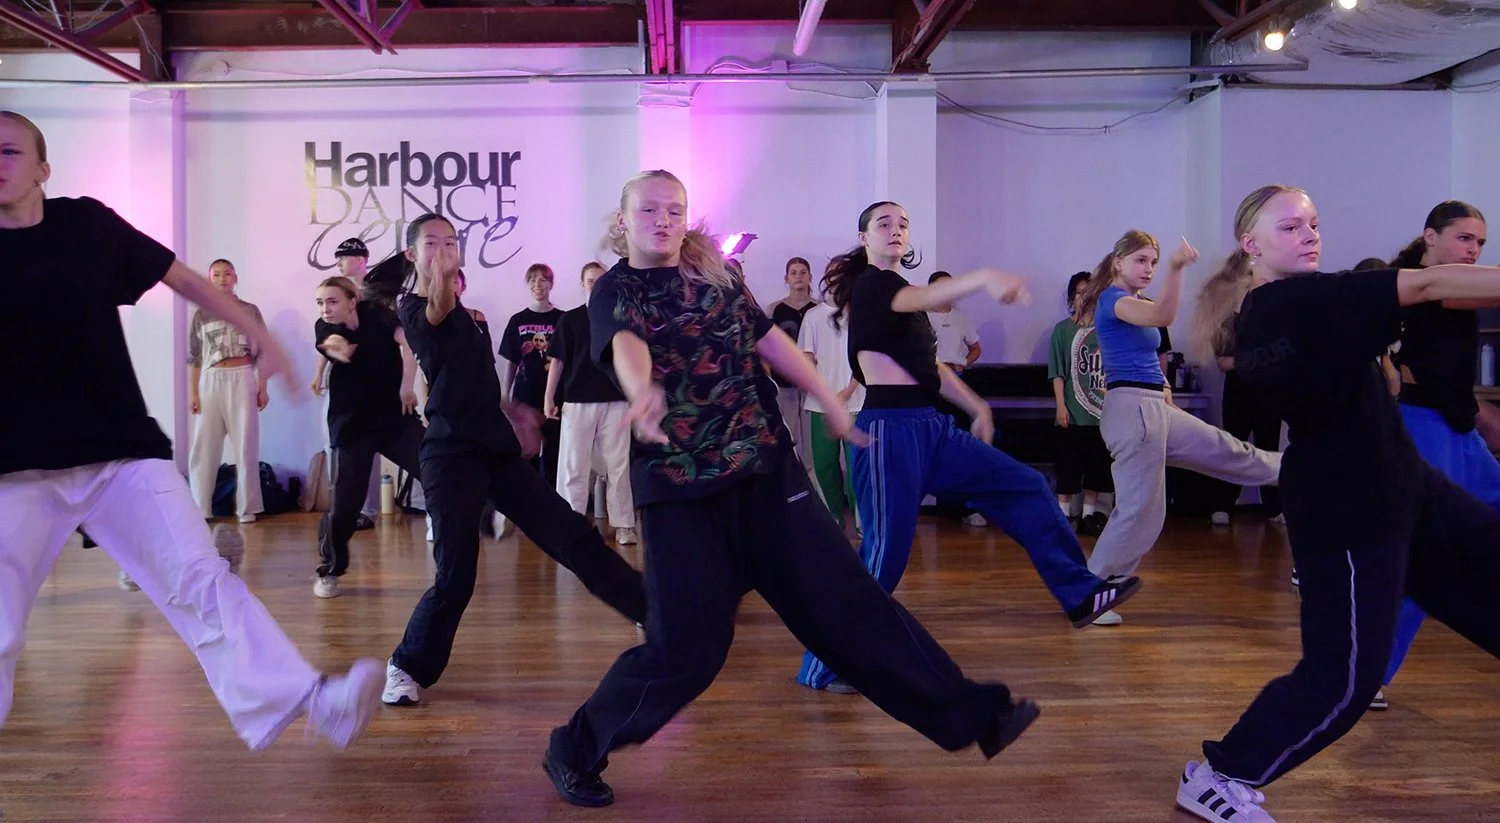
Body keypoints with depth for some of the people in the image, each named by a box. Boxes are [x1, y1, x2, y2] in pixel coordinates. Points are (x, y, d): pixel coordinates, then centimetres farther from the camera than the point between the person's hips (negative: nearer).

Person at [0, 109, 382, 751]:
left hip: (124, 450, 0)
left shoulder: (87, 224, 0)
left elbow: (182, 279, 8)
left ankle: (302, 700, -13)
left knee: (200, 579, -8)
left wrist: (260, 337, 7)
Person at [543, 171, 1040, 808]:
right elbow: (626, 345, -26)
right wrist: (644, 392, -48)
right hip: (680, 487, -4)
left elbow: (768, 338, 16)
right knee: (687, 644, -6)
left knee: (844, 597, 6)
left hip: (764, 466, 4)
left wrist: (829, 401, 17)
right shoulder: (614, 290, -4)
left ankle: (967, 713, 12)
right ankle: (575, 752, 14)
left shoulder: (714, 273, 10)